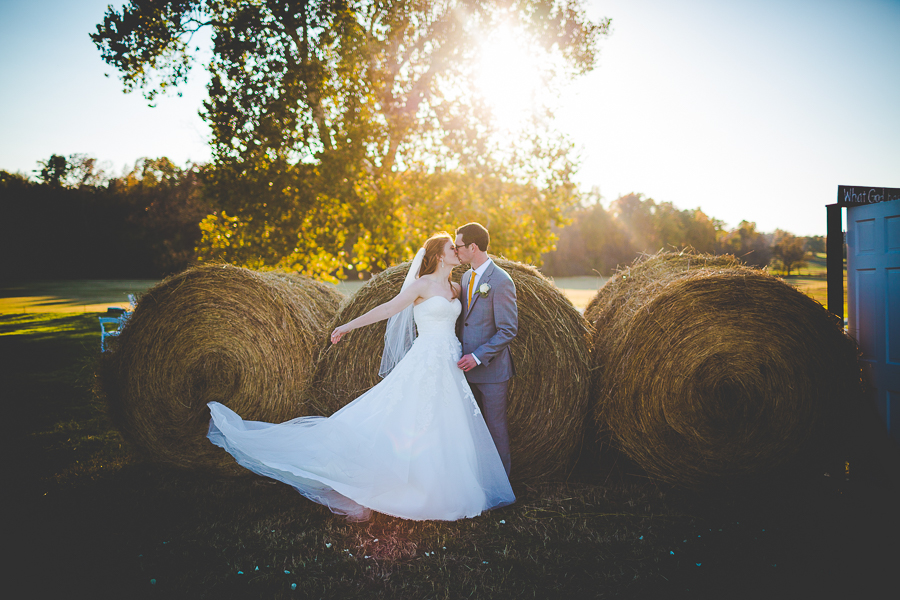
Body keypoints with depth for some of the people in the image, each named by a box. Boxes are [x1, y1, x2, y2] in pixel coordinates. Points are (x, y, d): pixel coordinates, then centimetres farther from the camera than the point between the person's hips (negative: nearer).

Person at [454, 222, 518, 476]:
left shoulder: (501, 281, -16)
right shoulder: (466, 277, 10)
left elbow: (508, 330, -17)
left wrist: (478, 357, -19)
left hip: (492, 369, -7)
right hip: (469, 368, 7)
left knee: (496, 426, 4)